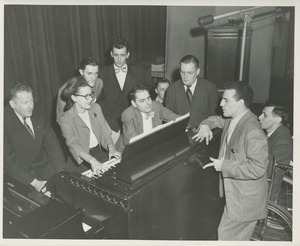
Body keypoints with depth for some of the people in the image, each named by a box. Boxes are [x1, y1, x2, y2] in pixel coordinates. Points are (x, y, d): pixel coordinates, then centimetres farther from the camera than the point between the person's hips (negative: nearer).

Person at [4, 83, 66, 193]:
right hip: (19, 172, -5)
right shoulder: (6, 121, -20)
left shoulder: (37, 112, -3)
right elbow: (8, 160, -18)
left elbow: (51, 141, 0)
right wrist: (34, 182, -22)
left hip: (42, 164, 5)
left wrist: (62, 171, -9)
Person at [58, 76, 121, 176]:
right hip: (81, 159, -5)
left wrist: (111, 148, -14)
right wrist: (92, 161, -42)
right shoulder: (65, 120, -13)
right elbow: (74, 144, -26)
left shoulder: (96, 108, 6)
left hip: (99, 152, 5)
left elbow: (105, 132, 6)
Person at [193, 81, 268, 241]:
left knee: (226, 235, 3)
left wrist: (224, 166, -24)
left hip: (245, 200, -9)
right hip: (234, 192, 9)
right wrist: (206, 125, -1)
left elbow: (258, 168, -30)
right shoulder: (232, 120, 1)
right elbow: (217, 120, 23)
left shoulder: (252, 131, -28)